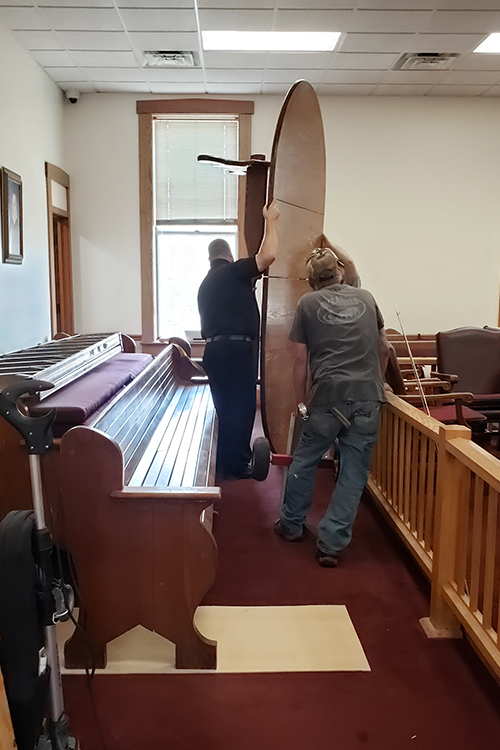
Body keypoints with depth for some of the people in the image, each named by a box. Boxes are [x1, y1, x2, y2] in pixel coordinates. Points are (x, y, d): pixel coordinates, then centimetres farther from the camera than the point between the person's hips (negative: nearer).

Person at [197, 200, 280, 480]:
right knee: (242, 406, -1)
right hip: (237, 347, -8)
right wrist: (270, 220, -3)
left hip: (214, 348, 8)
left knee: (225, 406, 15)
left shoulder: (206, 284, 21)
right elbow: (268, 255, -15)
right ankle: (235, 465, 4)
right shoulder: (234, 272, -3)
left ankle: (224, 461, 21)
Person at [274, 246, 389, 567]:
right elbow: (384, 348, 24)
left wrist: (303, 402, 16)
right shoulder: (366, 297, 16)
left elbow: (301, 360, 6)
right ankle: (331, 544, 8)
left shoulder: (309, 303, 8)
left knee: (304, 461, 18)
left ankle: (291, 524, 33)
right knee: (354, 472, 8)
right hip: (368, 397, 2)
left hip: (329, 396, -2)